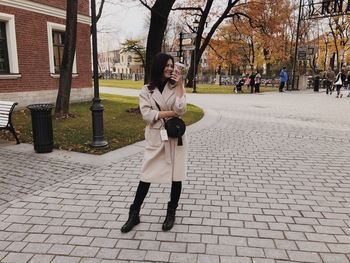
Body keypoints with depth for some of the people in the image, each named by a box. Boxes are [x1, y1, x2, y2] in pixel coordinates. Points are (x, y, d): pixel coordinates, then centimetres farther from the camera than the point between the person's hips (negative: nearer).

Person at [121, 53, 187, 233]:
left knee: (176, 175, 6)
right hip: (155, 137, -1)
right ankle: (134, 214, 19)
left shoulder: (176, 87, 3)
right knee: (146, 176, 3)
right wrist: (170, 112, -12)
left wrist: (179, 85, -14)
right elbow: (147, 114, -10)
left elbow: (181, 110, -12)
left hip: (175, 136, 1)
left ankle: (171, 213, 26)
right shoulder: (146, 90, 2)